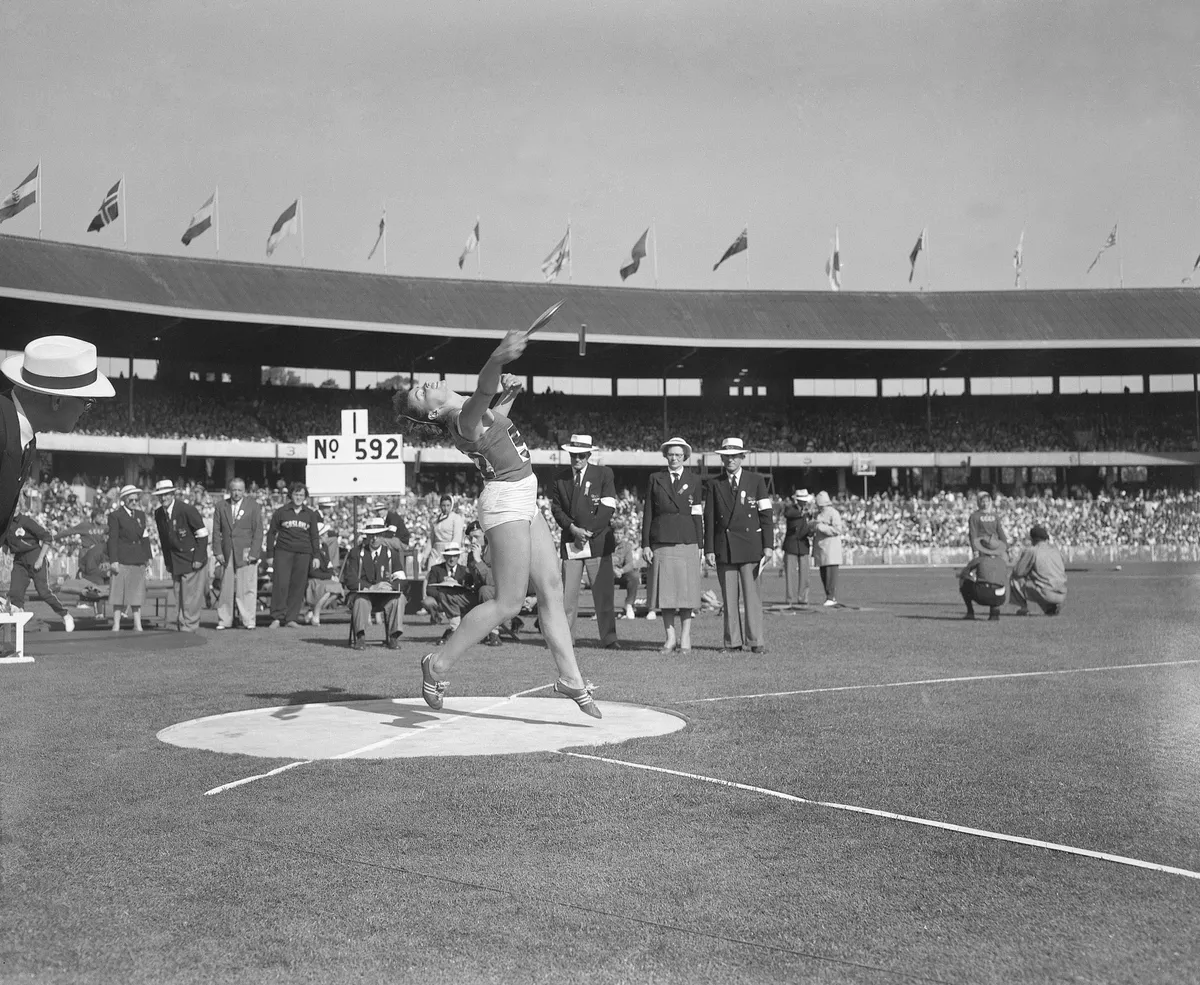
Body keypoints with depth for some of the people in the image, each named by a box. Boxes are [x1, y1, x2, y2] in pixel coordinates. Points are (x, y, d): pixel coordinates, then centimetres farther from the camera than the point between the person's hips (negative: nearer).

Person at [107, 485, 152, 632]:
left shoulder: (141, 515, 14)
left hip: (138, 559, 5)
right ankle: (116, 624, 3)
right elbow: (112, 539, -6)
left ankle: (137, 625, 8)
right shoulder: (115, 516, -2)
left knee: (137, 591, 6)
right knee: (119, 591, -1)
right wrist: (113, 560, -12)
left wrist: (147, 556, 11)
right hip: (122, 559, -5)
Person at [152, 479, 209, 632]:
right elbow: (164, 540, 14)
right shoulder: (158, 514, 5)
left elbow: (202, 535, -12)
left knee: (190, 597, -8)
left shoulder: (187, 510, -15)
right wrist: (167, 562, 9)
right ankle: (180, 627, 8)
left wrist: (198, 559, -15)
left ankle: (189, 628, -3)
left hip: (192, 560, -6)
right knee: (179, 596, 4)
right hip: (175, 562, 6)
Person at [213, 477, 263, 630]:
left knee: (247, 588, -4)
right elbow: (216, 531, 9)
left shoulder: (253, 507, 4)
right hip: (227, 554, 2)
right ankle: (224, 621, 8)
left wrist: (253, 553, -7)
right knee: (226, 588, 2)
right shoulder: (221, 506, 10)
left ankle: (248, 621, 0)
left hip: (246, 553, -2)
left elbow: (258, 532, 1)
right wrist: (218, 552, 0)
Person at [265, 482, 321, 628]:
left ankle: (291, 618, 4)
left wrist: (316, 556, 7)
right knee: (280, 584, -11)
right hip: (283, 551, -2)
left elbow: (315, 536, 14)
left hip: (303, 553, 2)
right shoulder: (281, 512, 6)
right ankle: (277, 617, -8)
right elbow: (271, 533, 9)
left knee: (298, 586, -1)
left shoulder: (310, 514, 11)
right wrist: (270, 554, 5)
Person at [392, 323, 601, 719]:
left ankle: (571, 680, 10)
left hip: (524, 500, 9)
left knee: (552, 589, 6)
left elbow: (493, 413, 32)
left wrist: (509, 391, 9)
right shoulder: (464, 422, -21)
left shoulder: (471, 407, 8)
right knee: (508, 602, -8)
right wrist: (495, 360, -66)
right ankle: (438, 664, 4)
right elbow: (481, 398, -45)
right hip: (505, 502, -9)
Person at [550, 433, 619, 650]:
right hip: (570, 542, 2)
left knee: (603, 592, -2)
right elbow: (556, 507, 8)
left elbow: (608, 508, -4)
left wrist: (588, 533, -10)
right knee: (567, 592, -1)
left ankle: (608, 638, 2)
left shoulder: (603, 474, 2)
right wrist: (572, 528, -8)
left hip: (598, 541, -2)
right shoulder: (560, 477, 11)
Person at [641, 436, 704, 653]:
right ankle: (670, 637, 8)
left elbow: (698, 515, 7)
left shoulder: (694, 480, 9)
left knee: (686, 588, -1)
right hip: (661, 541, 1)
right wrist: (645, 544, 0)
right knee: (665, 589, 1)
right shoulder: (655, 479, 9)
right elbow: (647, 513, 7)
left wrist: (700, 545, 1)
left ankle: (685, 637, 6)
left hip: (687, 540, 0)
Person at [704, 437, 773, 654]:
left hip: (750, 545, -2)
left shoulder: (756, 481, 7)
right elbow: (709, 519, 8)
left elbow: (766, 515, 3)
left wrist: (768, 545, -5)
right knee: (728, 596, 2)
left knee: (751, 593, -4)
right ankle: (732, 641, 7)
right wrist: (709, 549, 1)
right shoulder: (715, 485, 10)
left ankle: (755, 641, -1)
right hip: (724, 548, 2)